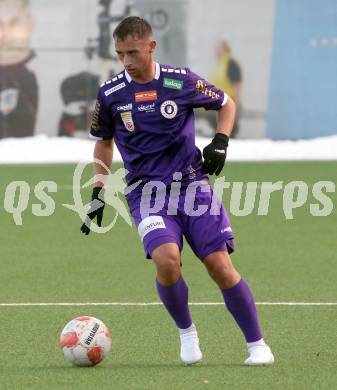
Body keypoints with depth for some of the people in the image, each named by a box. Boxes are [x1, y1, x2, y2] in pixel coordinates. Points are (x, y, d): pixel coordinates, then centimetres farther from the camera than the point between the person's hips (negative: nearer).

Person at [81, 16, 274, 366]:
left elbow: (226, 104, 14)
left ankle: (257, 344, 6)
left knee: (220, 264, -9)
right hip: (147, 192, 0)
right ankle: (186, 332, 1)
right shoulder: (110, 94, 0)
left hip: (192, 183, 0)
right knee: (166, 260, -25)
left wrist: (220, 142, -2)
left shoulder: (181, 81, -3)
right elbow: (103, 141, 17)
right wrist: (98, 192, 10)